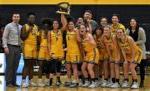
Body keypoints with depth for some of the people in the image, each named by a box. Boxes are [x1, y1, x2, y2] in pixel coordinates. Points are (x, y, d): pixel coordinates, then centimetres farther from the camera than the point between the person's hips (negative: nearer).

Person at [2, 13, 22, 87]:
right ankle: (8, 82, 3)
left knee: (15, 66, 7)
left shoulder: (21, 27, 12)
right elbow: (4, 37, -4)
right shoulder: (8, 26, -1)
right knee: (9, 66, -3)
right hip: (10, 47, -4)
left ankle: (14, 82, 14)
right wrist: (5, 47, -14)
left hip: (18, 48, 5)